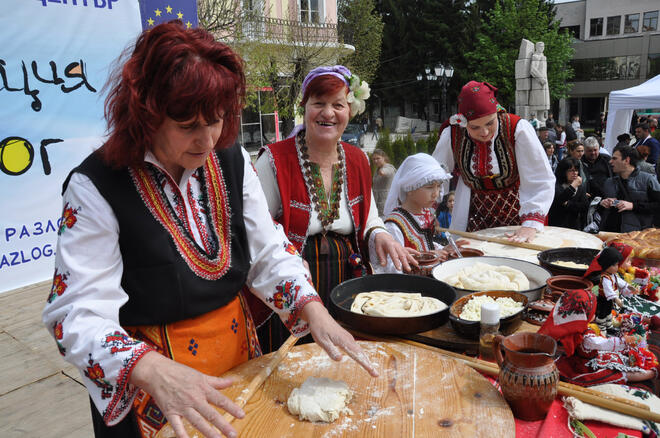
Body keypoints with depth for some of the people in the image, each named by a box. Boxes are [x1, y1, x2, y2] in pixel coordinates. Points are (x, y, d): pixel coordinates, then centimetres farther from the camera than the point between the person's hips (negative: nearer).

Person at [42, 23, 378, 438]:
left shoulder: (233, 160, -5)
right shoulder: (97, 186, -20)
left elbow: (269, 253, -3)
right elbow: (79, 313, -24)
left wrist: (313, 310, -19)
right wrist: (154, 371, -41)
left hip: (237, 349, 5)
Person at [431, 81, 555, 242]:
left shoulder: (518, 129, -18)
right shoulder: (451, 135, -11)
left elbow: (540, 182, -20)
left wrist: (531, 225, -31)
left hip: (516, 214, -1)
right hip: (475, 216, 2)